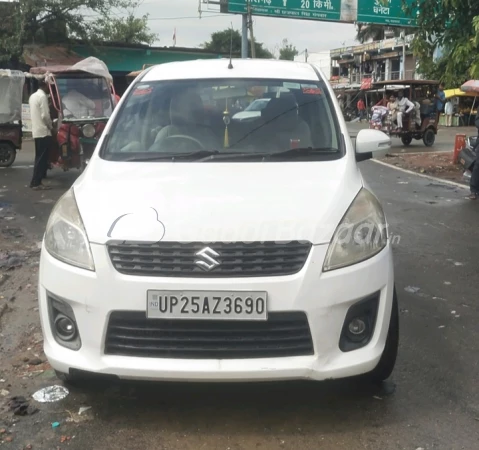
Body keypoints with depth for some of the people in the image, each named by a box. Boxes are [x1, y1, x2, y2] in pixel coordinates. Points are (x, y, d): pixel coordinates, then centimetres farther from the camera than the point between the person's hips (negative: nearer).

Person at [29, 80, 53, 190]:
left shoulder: (33, 96, 16)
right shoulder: (43, 96, -13)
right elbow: (45, 115, -19)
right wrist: (51, 126, -4)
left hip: (36, 131, 9)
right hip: (43, 131, -9)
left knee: (39, 157, 15)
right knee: (42, 158, -8)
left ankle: (38, 179, 20)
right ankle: (36, 183, -9)